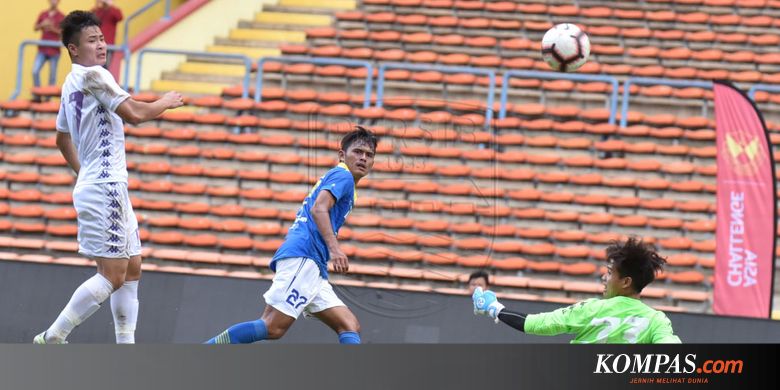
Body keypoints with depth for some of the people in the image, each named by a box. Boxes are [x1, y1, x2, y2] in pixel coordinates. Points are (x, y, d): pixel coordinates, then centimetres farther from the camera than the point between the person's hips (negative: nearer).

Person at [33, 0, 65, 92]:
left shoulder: (61, 17, -1)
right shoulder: (43, 14, 10)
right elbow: (35, 28, 12)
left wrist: (53, 29, -18)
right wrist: (42, 25, -8)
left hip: (54, 50, -3)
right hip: (42, 49, 3)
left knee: (52, 75, 0)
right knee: (35, 71, -8)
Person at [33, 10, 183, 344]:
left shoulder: (70, 85, 16)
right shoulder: (93, 76, -13)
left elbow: (62, 139, 28)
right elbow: (134, 114, -20)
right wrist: (166, 103, -3)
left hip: (110, 187, 10)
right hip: (105, 188, -10)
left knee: (132, 269, 11)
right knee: (112, 276, -11)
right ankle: (51, 339, -9)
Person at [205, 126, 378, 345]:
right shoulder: (342, 175, 3)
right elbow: (319, 209, -15)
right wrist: (334, 248, -27)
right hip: (302, 257, -11)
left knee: (350, 328, -2)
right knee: (273, 328, -20)